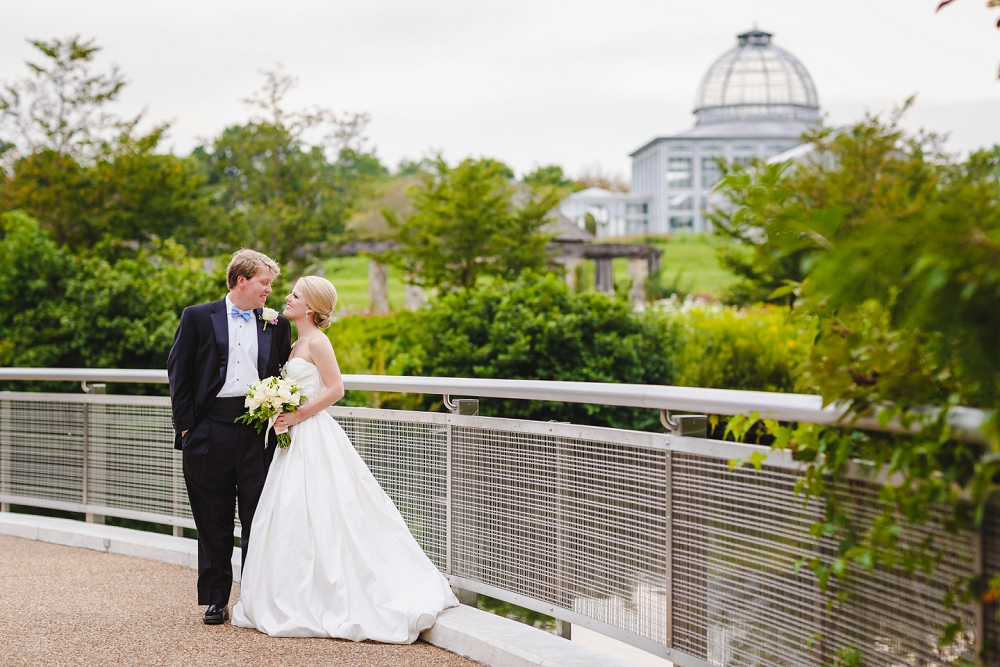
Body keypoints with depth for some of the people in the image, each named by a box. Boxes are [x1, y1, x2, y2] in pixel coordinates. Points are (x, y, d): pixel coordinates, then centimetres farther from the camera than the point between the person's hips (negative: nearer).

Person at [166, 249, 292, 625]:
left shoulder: (276, 325, 12)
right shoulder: (198, 318, 6)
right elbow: (178, 373, 4)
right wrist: (185, 425, -3)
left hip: (258, 429, 1)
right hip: (210, 430, -1)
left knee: (259, 520, 2)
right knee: (213, 522, 7)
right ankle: (216, 601, 17)